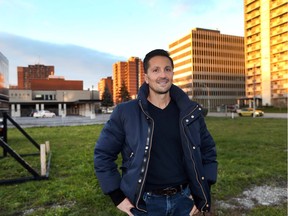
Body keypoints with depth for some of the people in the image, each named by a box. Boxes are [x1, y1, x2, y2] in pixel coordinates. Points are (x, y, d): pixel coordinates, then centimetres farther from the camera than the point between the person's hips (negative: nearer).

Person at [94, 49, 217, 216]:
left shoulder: (191, 112, -2)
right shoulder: (126, 112, -10)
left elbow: (209, 151, 8)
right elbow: (103, 154, -3)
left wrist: (202, 195, 4)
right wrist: (118, 196, -5)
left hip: (183, 199, 3)